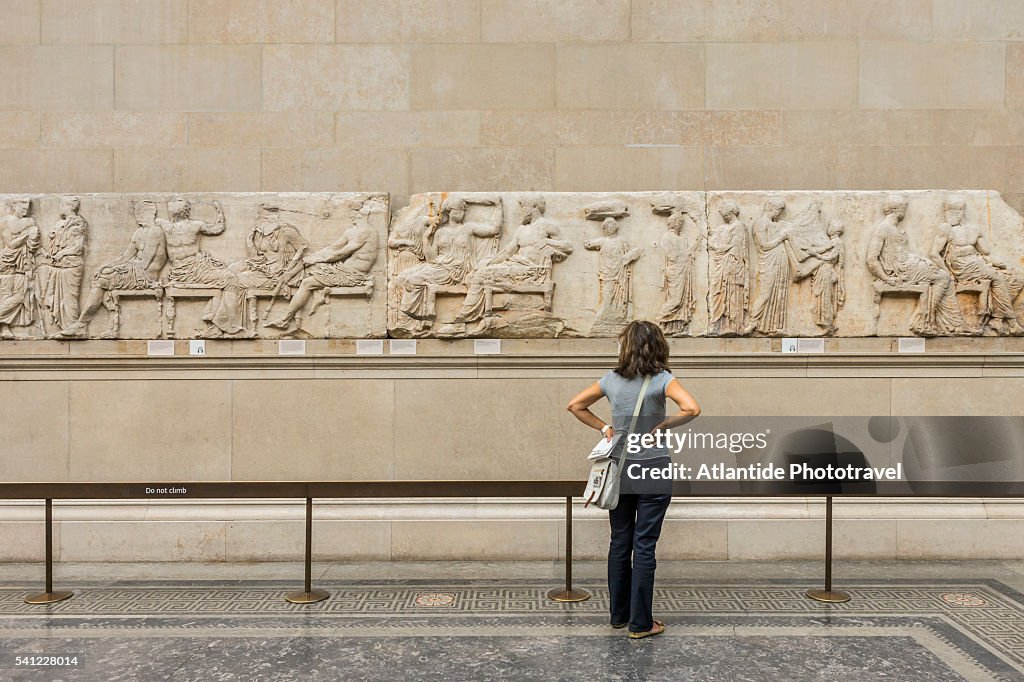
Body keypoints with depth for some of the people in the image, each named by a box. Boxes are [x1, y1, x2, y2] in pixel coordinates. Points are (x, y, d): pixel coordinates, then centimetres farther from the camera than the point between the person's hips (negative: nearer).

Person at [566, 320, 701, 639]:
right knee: (644, 546, 1)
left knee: (619, 542, 14)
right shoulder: (661, 380, -10)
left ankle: (619, 614, 24)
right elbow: (692, 409, -25)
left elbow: (575, 405, 8)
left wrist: (604, 427, 7)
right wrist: (663, 426, -11)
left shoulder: (612, 379, 0)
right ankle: (640, 623, 7)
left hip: (619, 469, 4)